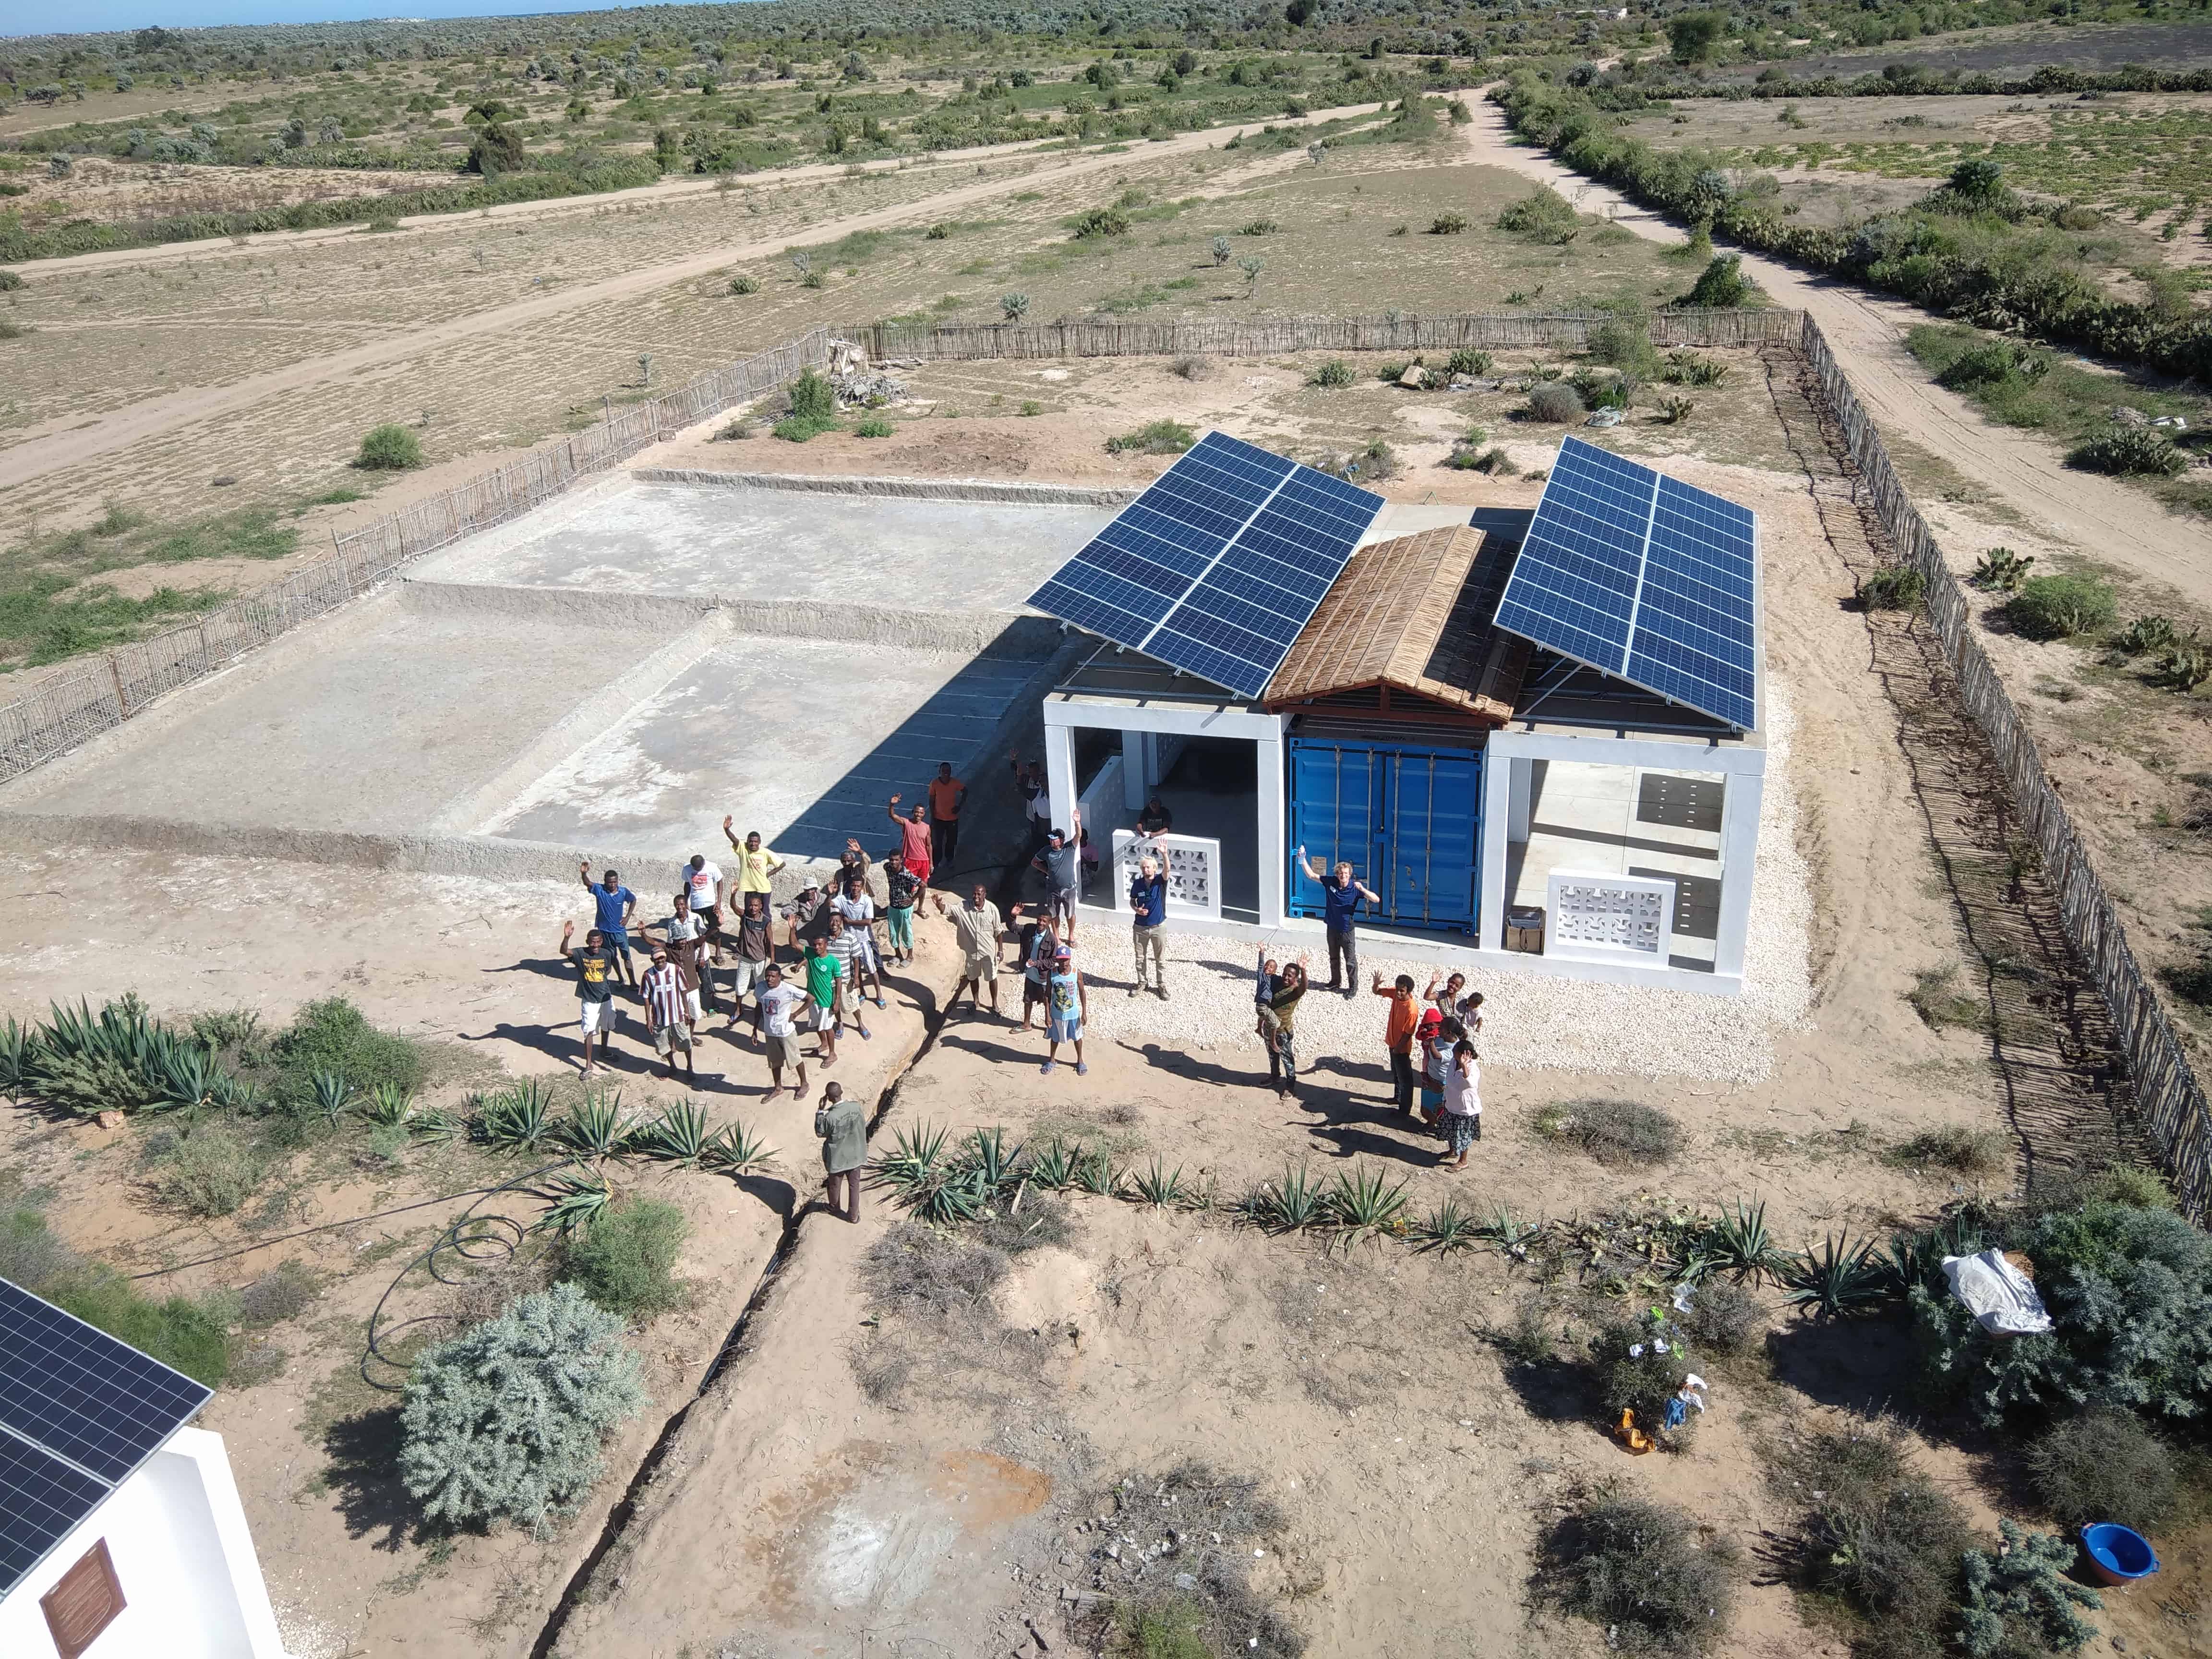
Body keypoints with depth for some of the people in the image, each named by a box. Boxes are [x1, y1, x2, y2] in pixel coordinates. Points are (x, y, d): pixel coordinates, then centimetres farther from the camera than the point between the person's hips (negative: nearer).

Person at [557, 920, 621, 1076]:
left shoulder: (607, 954, -8)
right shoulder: (580, 954, -17)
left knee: (606, 1027, 22)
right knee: (589, 1032, -3)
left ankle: (605, 1050, 47)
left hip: (606, 997, 4)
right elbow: (564, 951, -37)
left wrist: (601, 977, 2)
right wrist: (567, 937, -53)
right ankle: (588, 1065, 5)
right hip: (589, 1000, -4)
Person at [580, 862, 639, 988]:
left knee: (627, 957, 2)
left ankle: (633, 982, 9)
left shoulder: (623, 891, -11)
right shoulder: (599, 890, -14)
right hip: (605, 930, 1)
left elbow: (633, 900, 8)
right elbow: (587, 883, -32)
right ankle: (621, 979, 32)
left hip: (620, 930, -1)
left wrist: (628, 917, 1)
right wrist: (584, 873, -53)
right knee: (612, 957, 16)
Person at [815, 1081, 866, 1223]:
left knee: (834, 1185, 25)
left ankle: (834, 1209, 50)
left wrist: (821, 1110, -14)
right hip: (855, 1155, 3)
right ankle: (853, 1215, 36)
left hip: (838, 1158, -3)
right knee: (854, 1185, 22)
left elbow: (820, 1133, -12)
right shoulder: (856, 1107, -21)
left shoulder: (830, 1118, -33)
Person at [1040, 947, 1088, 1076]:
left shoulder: (1077, 973, -16)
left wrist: (1084, 1013, -4)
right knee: (1055, 1037, 20)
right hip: (1056, 1014, 0)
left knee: (1077, 1037, 18)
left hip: (1073, 1013, 0)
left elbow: (1082, 992, -5)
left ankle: (1080, 1060, 39)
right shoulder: (1052, 973, -16)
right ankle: (1052, 1059, 43)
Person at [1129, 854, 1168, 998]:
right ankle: (1141, 983, 32)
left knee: (1161, 959, 9)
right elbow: (1132, 901, 9)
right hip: (1140, 927, 2)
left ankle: (1162, 985, 23)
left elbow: (1167, 870, -34)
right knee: (1140, 958, 15)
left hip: (1159, 927, -2)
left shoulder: (1160, 881, -13)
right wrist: (1136, 909, -15)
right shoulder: (1137, 883, -6)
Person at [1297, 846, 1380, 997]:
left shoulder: (1355, 888, -18)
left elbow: (1377, 899, -22)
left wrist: (1363, 890, -37)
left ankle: (1353, 987, 15)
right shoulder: (1330, 882, -9)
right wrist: (1303, 859, -12)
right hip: (1332, 928, 4)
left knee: (1351, 960, 2)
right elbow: (1311, 875, -1)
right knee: (1333, 957, 21)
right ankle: (1335, 981, 38)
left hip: (1346, 930, -4)